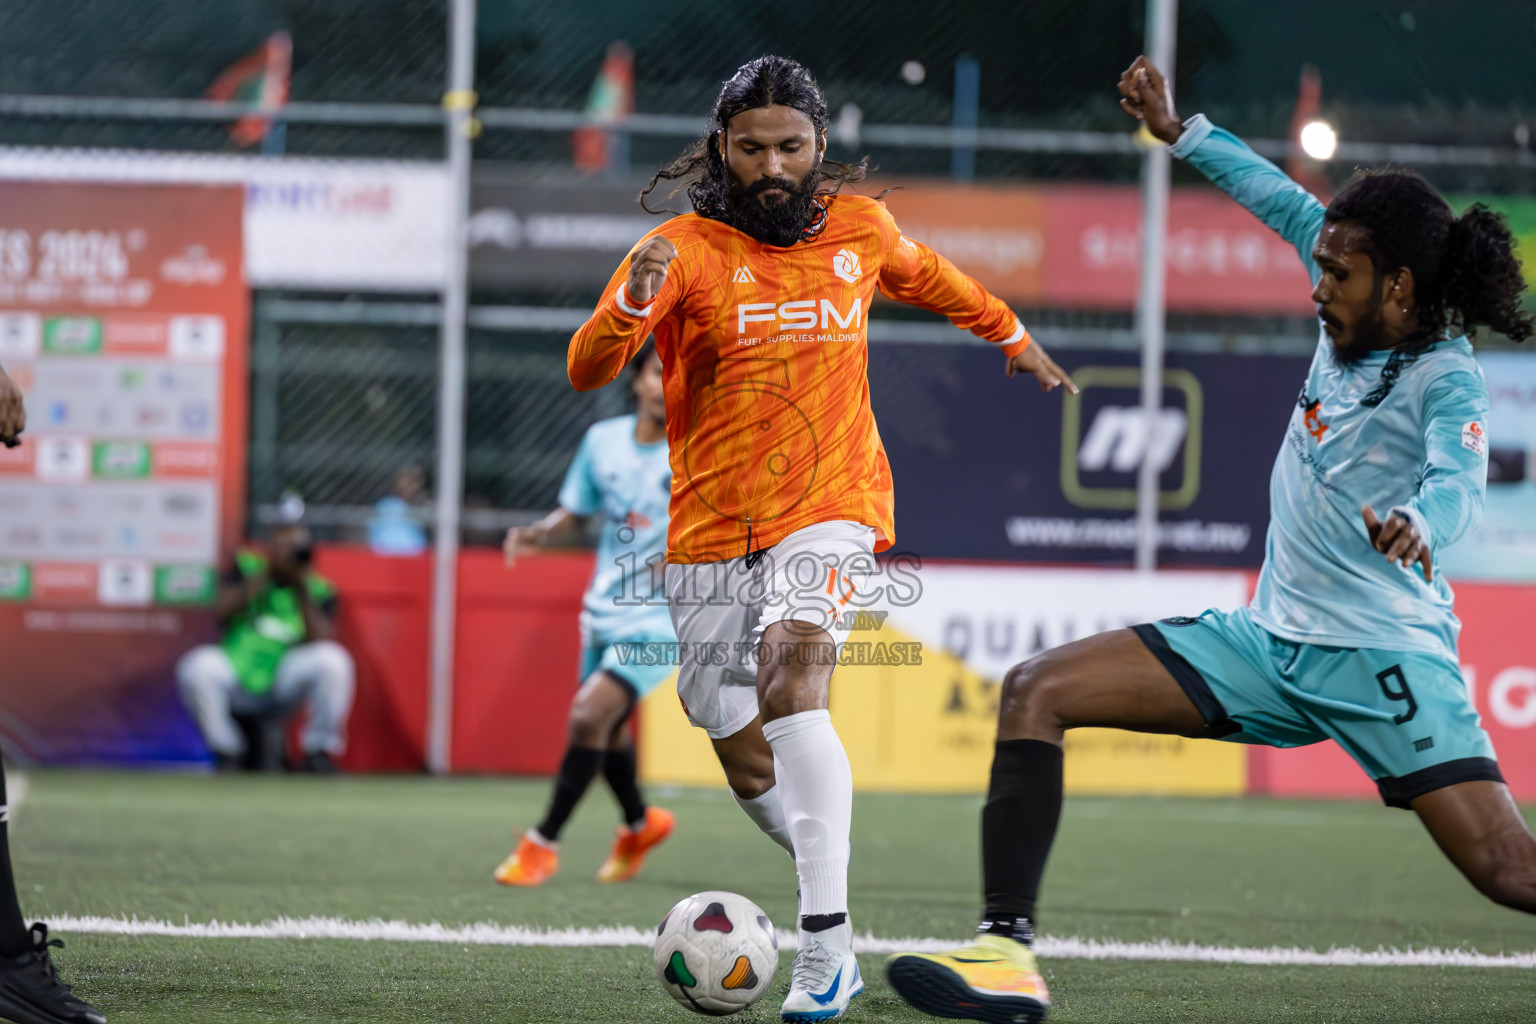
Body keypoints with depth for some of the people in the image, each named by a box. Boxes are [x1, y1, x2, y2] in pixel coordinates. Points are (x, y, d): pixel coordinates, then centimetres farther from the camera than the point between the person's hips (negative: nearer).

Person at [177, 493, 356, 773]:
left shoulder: (320, 591, 1)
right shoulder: (247, 566, 3)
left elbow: (321, 642, -15)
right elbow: (221, 611, -13)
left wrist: (302, 590, -18)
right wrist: (265, 574, -17)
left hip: (286, 685, 0)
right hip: (236, 681, 0)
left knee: (333, 660, -27)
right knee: (199, 667, -31)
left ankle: (318, 753, -7)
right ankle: (227, 754, -7)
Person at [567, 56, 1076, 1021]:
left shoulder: (859, 228, 3)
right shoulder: (684, 249, -7)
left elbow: (925, 275, 28)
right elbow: (588, 369, -20)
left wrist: (1014, 333, 42)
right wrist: (633, 302, -40)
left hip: (831, 510, -1)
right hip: (711, 532, 1)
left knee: (792, 680, -28)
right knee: (748, 766, 3)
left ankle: (825, 946, -32)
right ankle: (830, 901, 31)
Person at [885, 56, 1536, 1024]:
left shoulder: (1447, 378, -13)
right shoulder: (1356, 320, 6)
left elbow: (1458, 480, -34)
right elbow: (1291, 207, 23)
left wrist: (1417, 525, -56)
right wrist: (1178, 132, 31)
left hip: (1385, 655, -7)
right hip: (1269, 640, 7)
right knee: (1035, 691, -6)